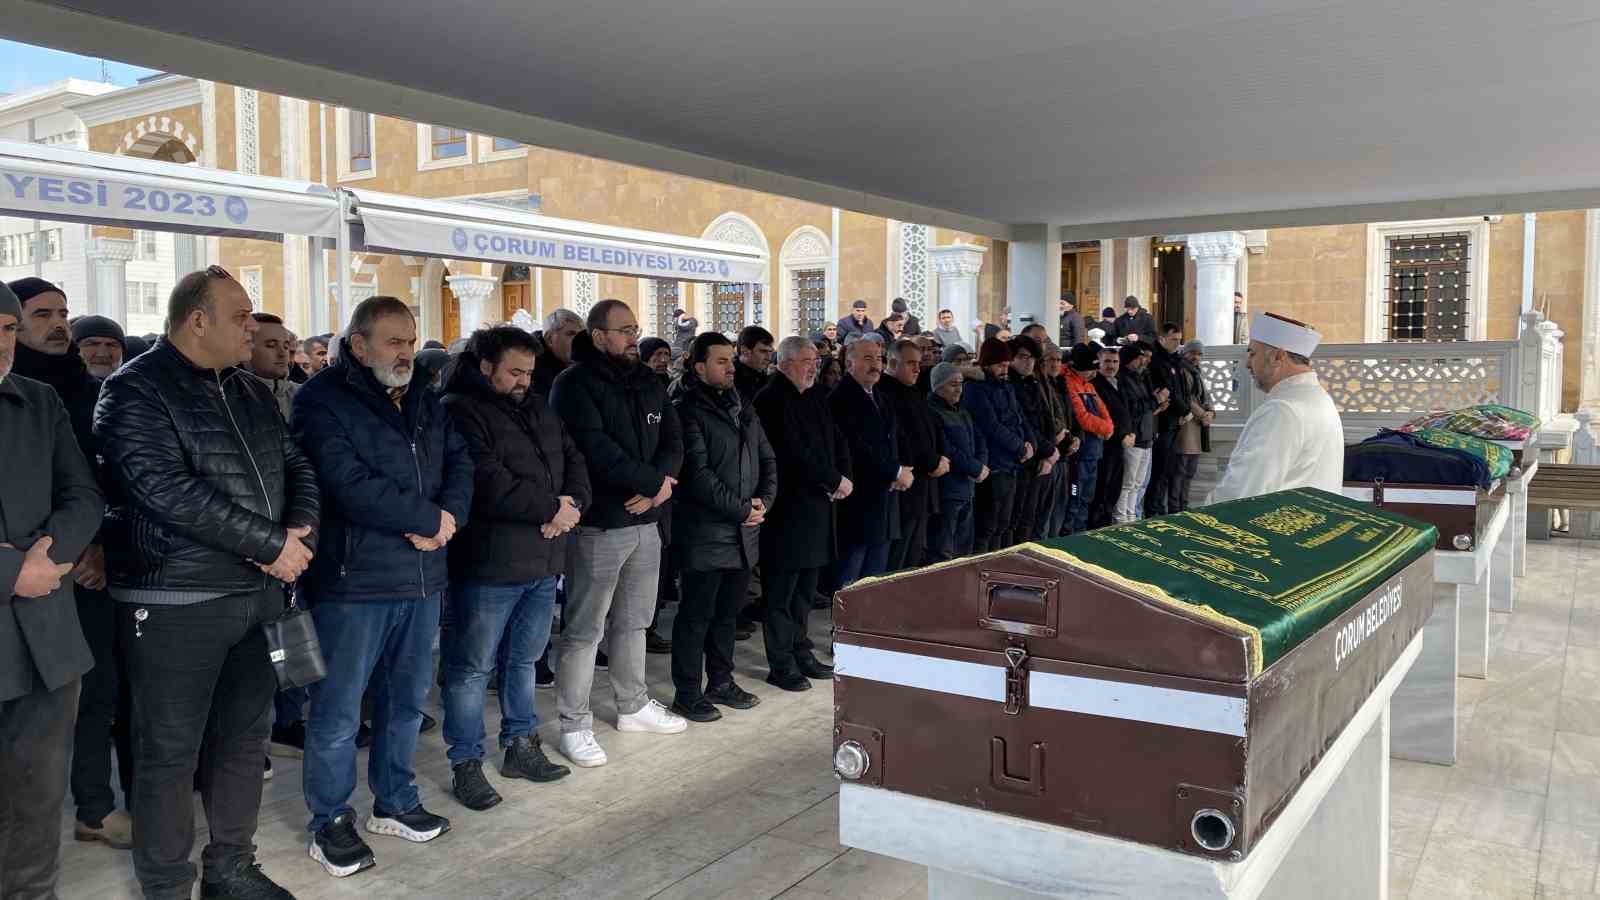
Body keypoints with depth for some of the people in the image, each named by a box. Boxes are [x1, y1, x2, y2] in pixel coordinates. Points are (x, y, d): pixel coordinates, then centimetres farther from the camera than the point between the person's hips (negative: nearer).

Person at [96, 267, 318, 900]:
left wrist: (300, 528, -8)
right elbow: (167, 490, -22)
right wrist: (272, 545, -20)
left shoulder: (251, 391, 13)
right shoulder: (136, 392, -11)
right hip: (174, 602, -7)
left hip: (255, 593, 7)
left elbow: (295, 465, 14)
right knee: (171, 751, 4)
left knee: (246, 736, 15)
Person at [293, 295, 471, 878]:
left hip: (422, 577, 7)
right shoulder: (323, 402, -11)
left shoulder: (425, 400, 12)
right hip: (353, 582, -7)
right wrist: (430, 519, -15)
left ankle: (395, 802, 33)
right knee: (338, 713, 4)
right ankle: (329, 824, 19)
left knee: (406, 702, 18)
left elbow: (459, 462, 7)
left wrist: (449, 514, -15)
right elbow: (351, 486, -22)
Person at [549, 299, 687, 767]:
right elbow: (596, 448, -22)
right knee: (585, 629, 0)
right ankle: (574, 725, 9)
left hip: (646, 520, 7)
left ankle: (634, 706, 32)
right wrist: (651, 481, -16)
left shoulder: (648, 382, 12)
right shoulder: (575, 384, -11)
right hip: (599, 524, -7)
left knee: (633, 621, 18)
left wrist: (660, 484, -13)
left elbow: (673, 438, 6)